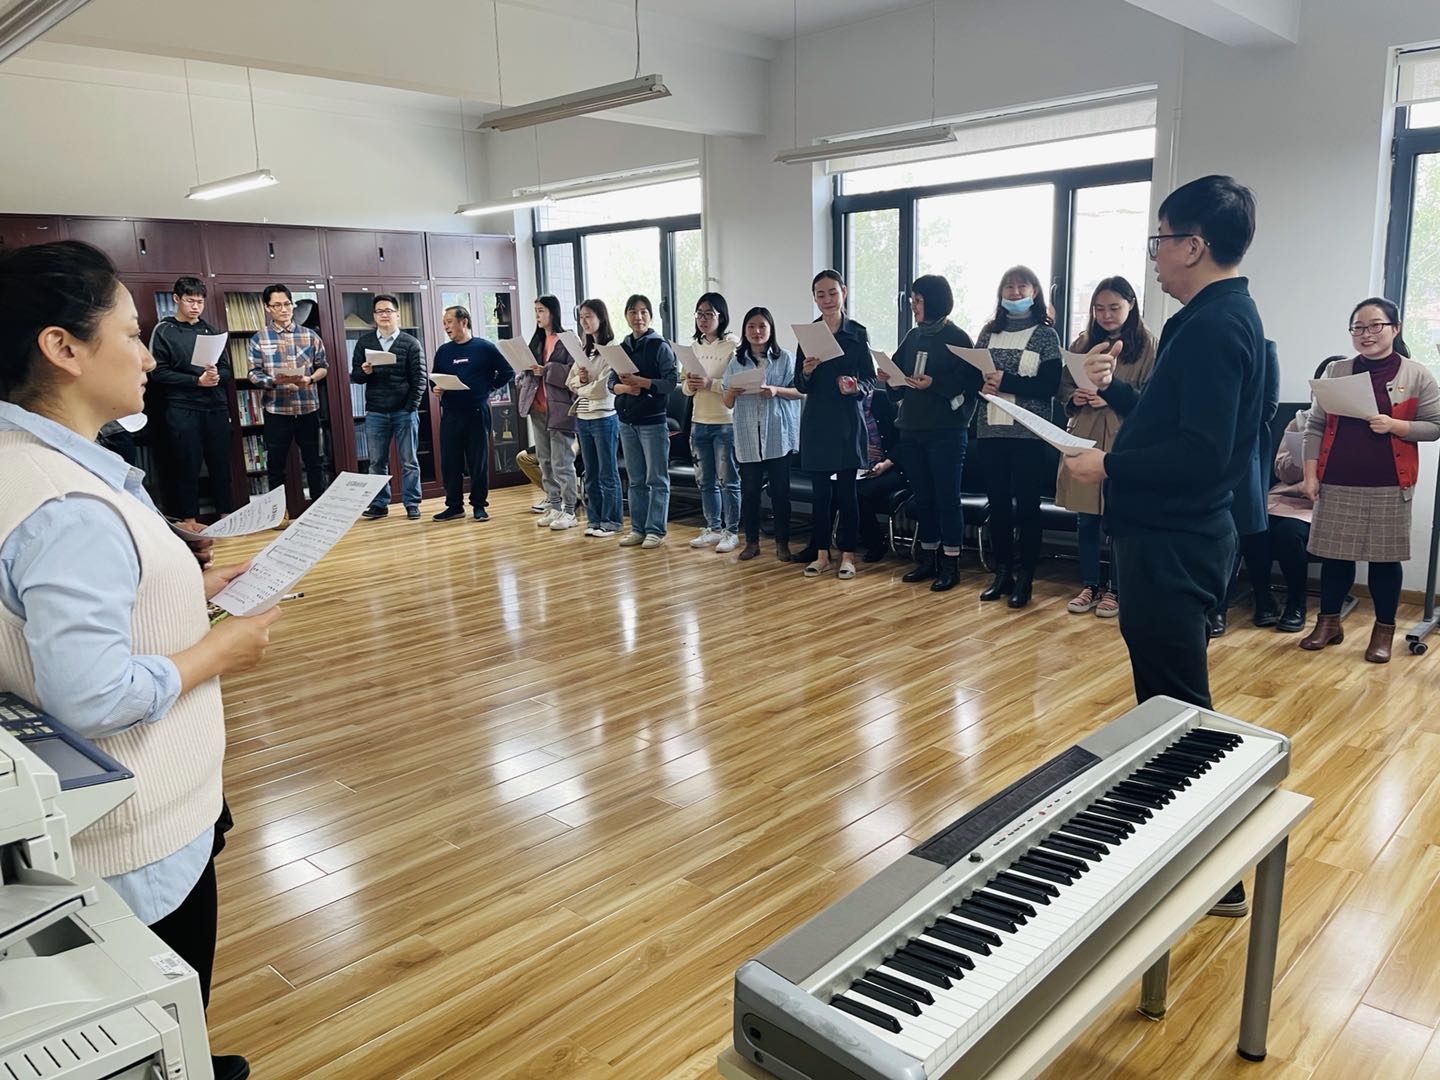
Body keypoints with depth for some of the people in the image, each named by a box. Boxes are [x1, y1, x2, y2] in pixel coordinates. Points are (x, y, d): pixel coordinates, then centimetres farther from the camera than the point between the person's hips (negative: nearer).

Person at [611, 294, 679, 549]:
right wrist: (625, 387, -14)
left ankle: (656, 530, 6)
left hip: (653, 420, -5)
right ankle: (638, 528, 19)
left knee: (657, 479, 0)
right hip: (627, 421, 6)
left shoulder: (660, 346, -5)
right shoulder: (622, 347, 10)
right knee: (635, 479, 12)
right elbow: (611, 381, 8)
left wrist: (639, 381, -20)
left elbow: (671, 381, -12)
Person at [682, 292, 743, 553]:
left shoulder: (733, 345, -8)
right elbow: (685, 387, 14)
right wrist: (689, 386, -8)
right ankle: (713, 529, 23)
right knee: (705, 480, 12)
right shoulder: (695, 347, 12)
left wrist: (711, 384, -26)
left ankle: (732, 532, 11)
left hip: (726, 422, -6)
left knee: (728, 480, 1)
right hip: (699, 422, 6)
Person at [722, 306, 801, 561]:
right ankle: (751, 542, 17)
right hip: (748, 436, 2)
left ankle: (782, 543, 13)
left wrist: (776, 390, -16)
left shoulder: (784, 359, 3)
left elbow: (800, 391, 0)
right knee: (749, 490, 6)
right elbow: (727, 404, 10)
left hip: (778, 435, -2)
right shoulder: (736, 362, 9)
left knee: (780, 491, 3)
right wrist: (731, 392, -12)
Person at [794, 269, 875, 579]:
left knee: (846, 489, 2)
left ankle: (848, 555, 12)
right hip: (816, 421, 2)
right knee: (820, 490, 7)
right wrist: (806, 372, -18)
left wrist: (856, 387, -22)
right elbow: (800, 386, 3)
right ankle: (821, 554, 17)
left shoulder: (858, 333, -1)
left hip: (847, 420, -2)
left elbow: (870, 379, -1)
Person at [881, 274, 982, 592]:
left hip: (946, 431, -6)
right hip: (912, 429, 6)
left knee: (947, 497, -1)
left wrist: (934, 384, -21)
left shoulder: (957, 338, -6)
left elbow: (971, 383, -11)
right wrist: (891, 379, -5)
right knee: (921, 497, 11)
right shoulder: (913, 336, 12)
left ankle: (951, 564, 6)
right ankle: (928, 559, 21)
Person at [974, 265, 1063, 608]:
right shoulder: (989, 331, 12)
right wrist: (982, 384, -12)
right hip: (991, 430, 4)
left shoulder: (1046, 334, 0)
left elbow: (1049, 387, -9)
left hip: (1029, 433, -4)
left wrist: (1006, 381, -19)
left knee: (1027, 505, 1)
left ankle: (1024, 578, 8)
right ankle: (1002, 574, 18)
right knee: (997, 503, 8)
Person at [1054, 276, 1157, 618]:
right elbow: (1063, 385, 15)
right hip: (1084, 438, 4)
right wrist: (1074, 397, -7)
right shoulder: (1082, 342, 12)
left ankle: (1114, 589, 16)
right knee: (1085, 519, 8)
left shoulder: (1147, 344, 0)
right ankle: (1089, 585, 21)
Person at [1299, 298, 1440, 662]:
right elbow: (1315, 427, 5)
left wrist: (1395, 426, -16)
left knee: (1385, 557, 4)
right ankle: (1328, 622, 21)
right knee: (1334, 554, 7)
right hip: (1337, 484, 2)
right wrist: (1310, 475, -2)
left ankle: (1384, 631, 15)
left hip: (1390, 486, -1)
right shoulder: (1335, 372, 6)